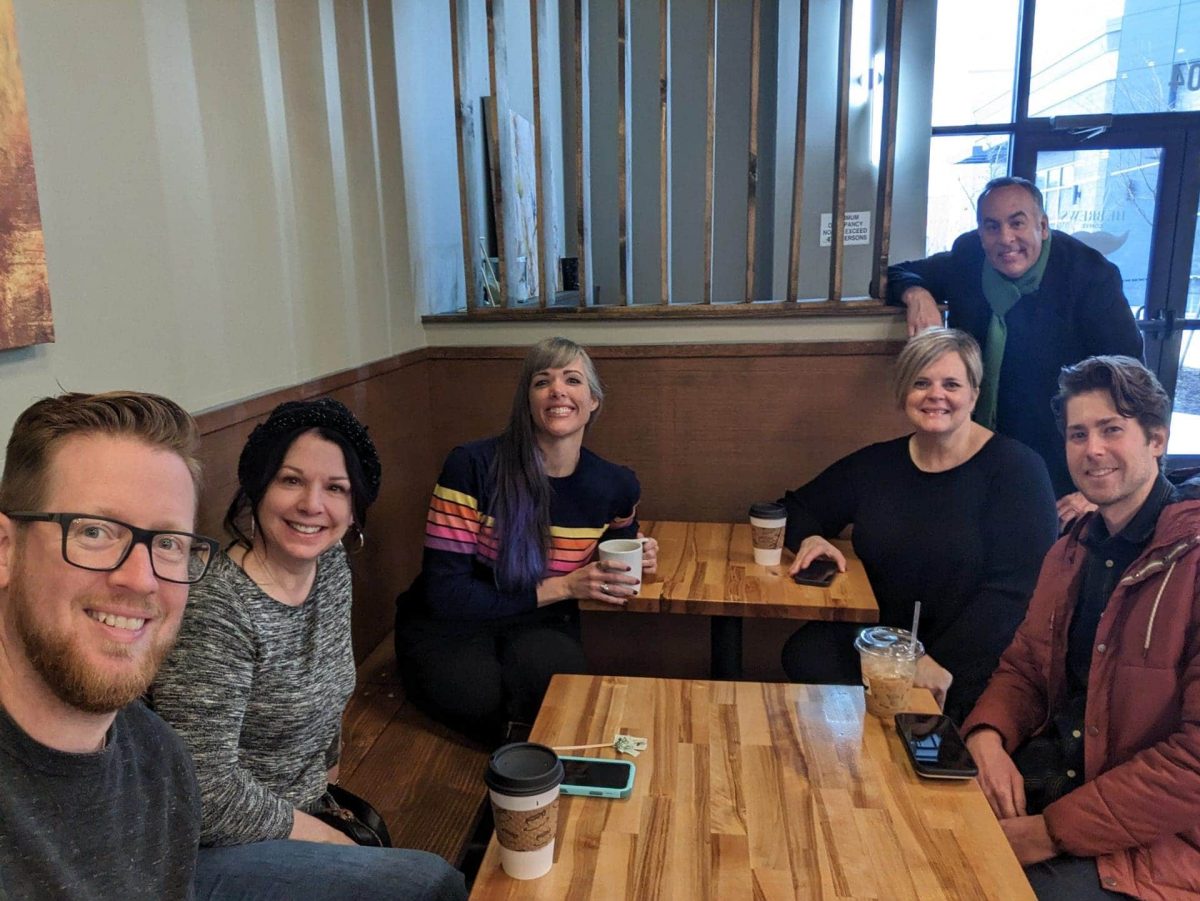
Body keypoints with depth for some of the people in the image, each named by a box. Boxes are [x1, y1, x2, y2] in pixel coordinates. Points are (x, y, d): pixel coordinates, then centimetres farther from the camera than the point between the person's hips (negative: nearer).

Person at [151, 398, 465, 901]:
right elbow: (206, 796, -25)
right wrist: (337, 842, -15)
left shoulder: (332, 565, -2)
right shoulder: (215, 613, -26)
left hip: (307, 809, 7)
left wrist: (328, 777, 10)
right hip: (213, 851, -7)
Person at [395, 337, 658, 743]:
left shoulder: (616, 486, -8)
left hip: (541, 624, 3)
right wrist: (563, 587, -22)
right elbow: (445, 594, -20)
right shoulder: (472, 466, -21)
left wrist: (634, 560, -8)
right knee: (489, 701, -33)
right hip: (451, 626, -2)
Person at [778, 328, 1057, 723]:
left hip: (974, 660, -4)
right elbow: (796, 508, 17)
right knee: (804, 656, -22)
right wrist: (810, 537, -6)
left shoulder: (1017, 468, -5)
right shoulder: (876, 464, 7)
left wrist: (944, 661, -23)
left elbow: (1013, 590, -14)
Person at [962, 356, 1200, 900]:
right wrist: (988, 736, -9)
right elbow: (1023, 667, 13)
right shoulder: (1069, 552, 9)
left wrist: (1052, 832, -20)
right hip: (1043, 774, 6)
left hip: (1156, 836, -6)